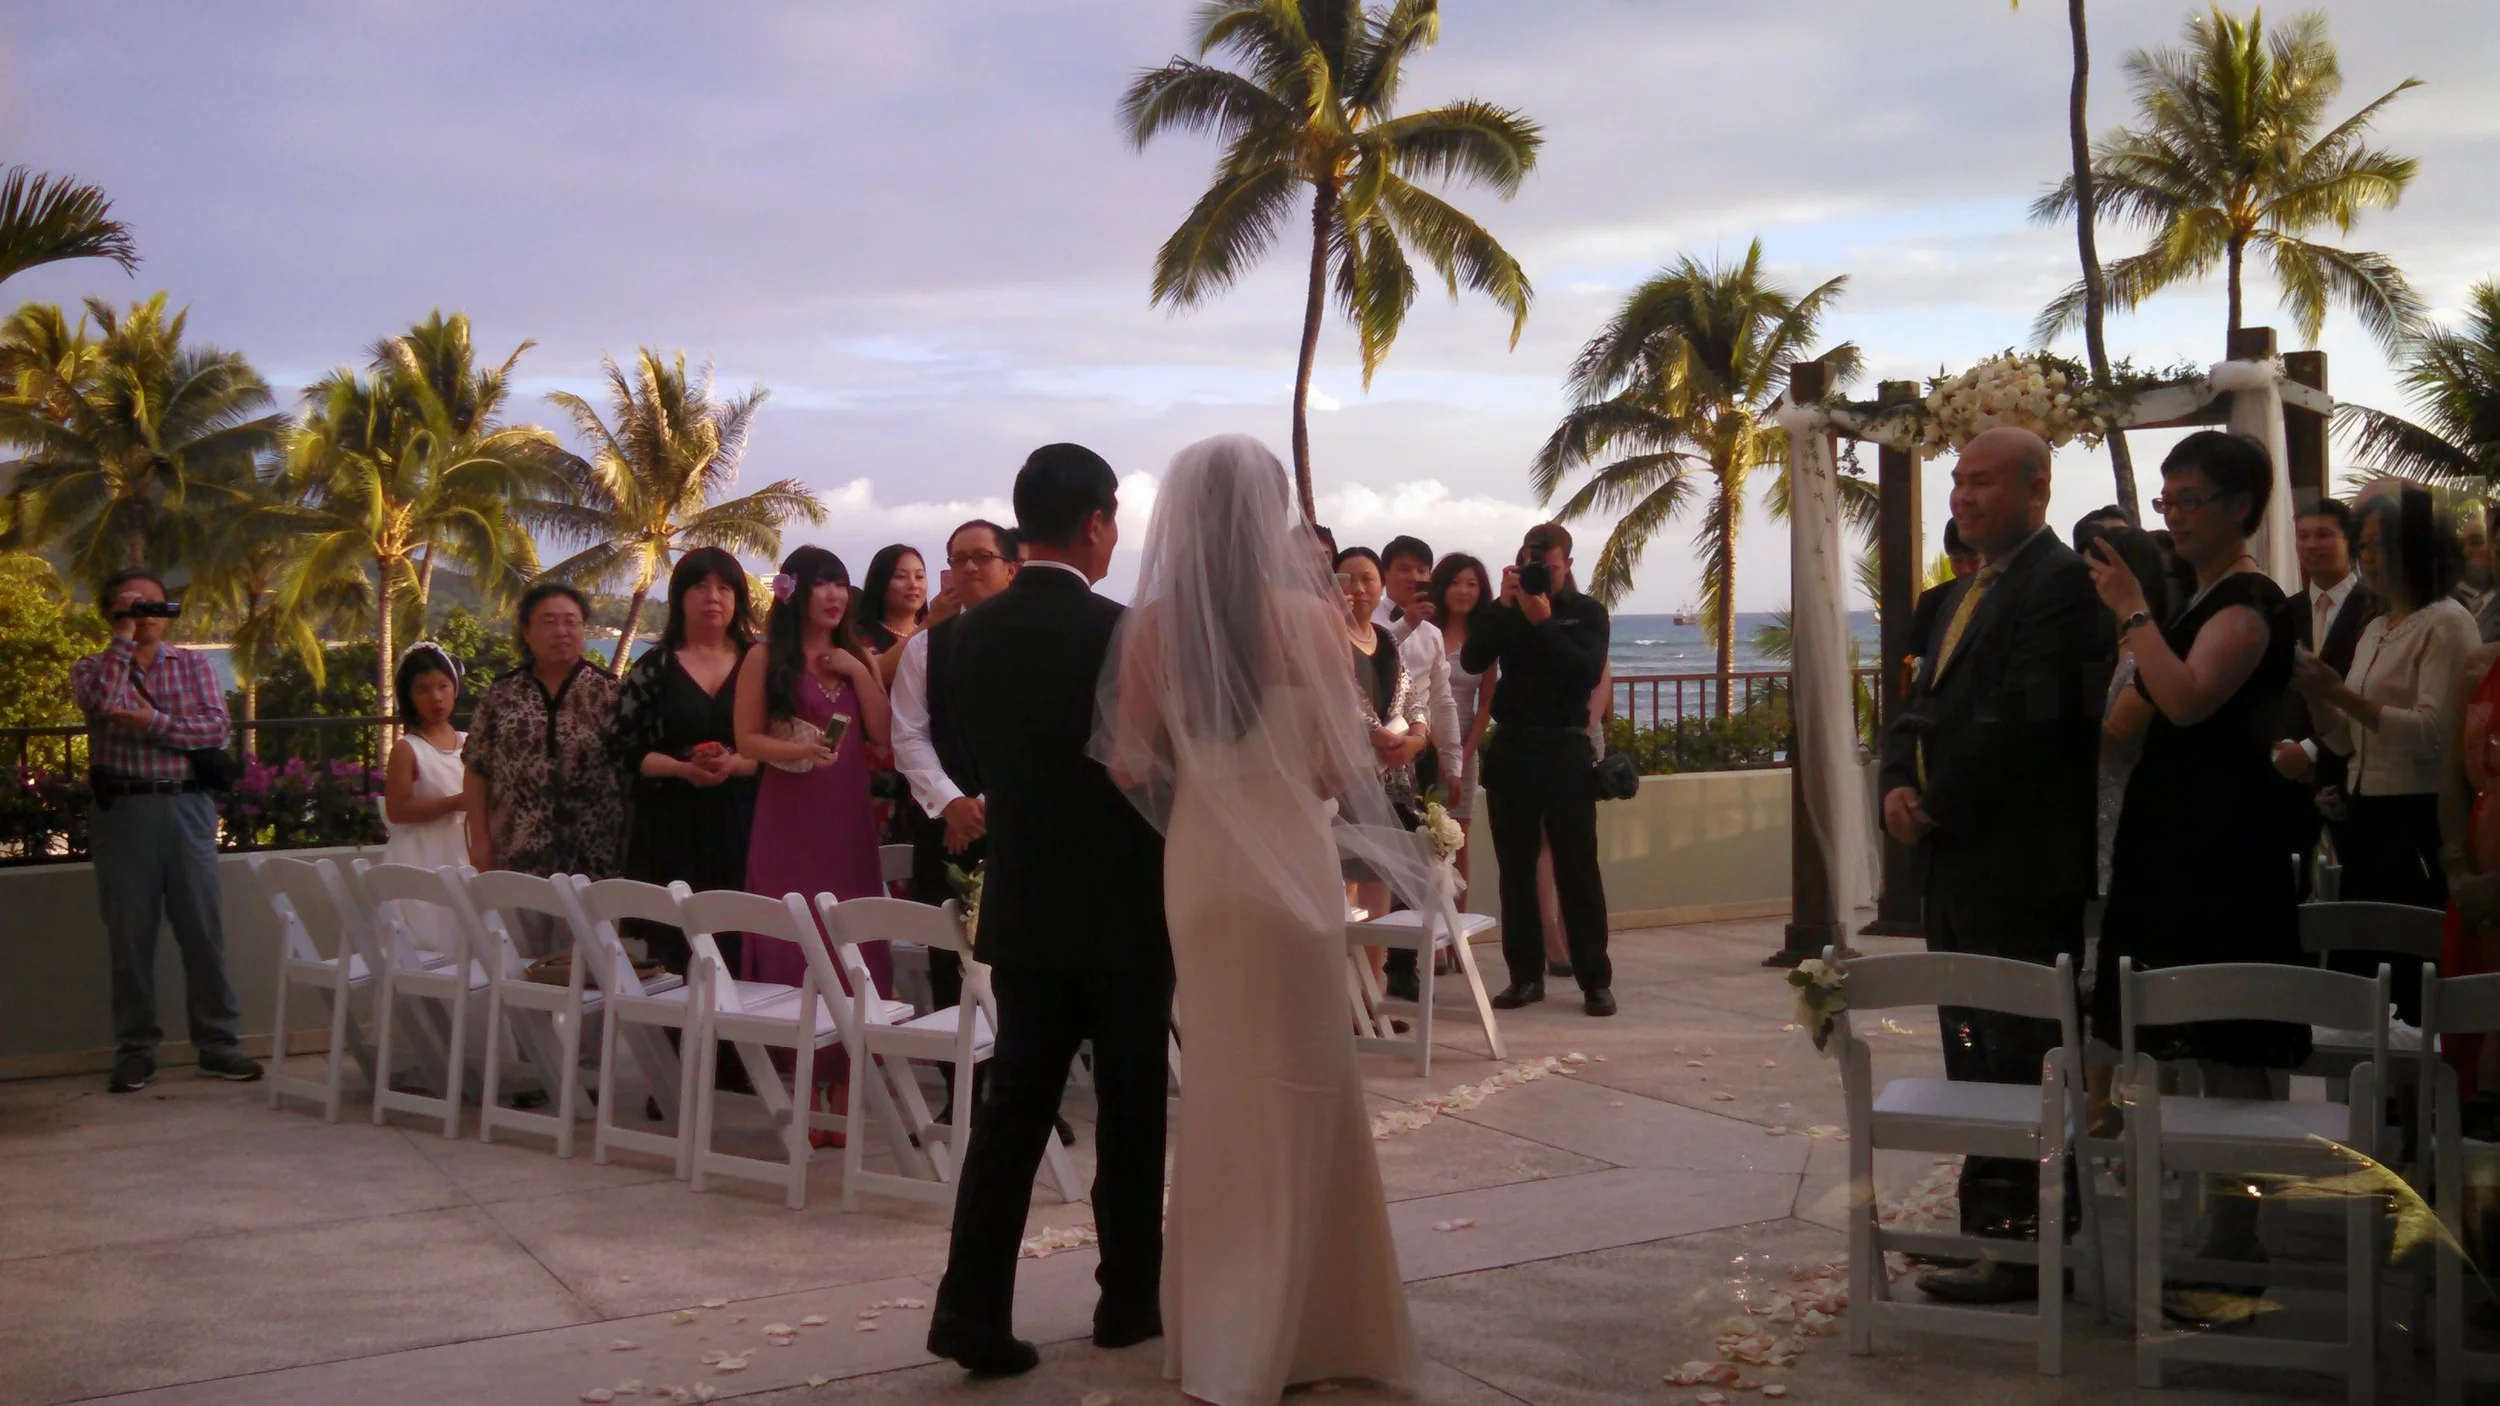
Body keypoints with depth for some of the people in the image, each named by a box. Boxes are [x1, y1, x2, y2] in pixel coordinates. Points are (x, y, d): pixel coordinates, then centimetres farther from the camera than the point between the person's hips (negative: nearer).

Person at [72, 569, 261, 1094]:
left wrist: (150, 722, -13)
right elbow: (100, 701, -16)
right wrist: (124, 638, -10)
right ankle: (135, 1050, 11)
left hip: (186, 807, 1)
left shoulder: (193, 666, 10)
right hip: (123, 810, -1)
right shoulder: (91, 668, 7)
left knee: (203, 931, 2)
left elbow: (217, 727, -4)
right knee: (130, 935, 3)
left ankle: (218, 1044, 7)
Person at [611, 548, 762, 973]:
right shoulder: (654, 667, 6)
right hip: (672, 829, 0)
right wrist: (683, 768, -14)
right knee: (672, 955, -4)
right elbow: (627, 750, 2)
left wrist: (736, 764, -15)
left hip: (740, 826, 1)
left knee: (738, 950, -5)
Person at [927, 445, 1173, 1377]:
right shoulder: (1123, 635, -15)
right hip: (1124, 908, -4)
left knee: (1014, 1105, 6)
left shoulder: (970, 635, 1)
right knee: (1130, 1114, 9)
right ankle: (1129, 1300, 20)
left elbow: (978, 757, 10)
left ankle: (973, 1306, -2)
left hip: (1022, 905, 4)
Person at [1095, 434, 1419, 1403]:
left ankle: (1211, 1322, 27)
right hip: (1289, 861, -3)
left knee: (1220, 1086, 17)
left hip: (1195, 863, 4)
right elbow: (1337, 763, -9)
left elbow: (1132, 766, -1)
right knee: (1295, 1092, 8)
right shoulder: (1305, 613, -11)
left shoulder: (1151, 623, -3)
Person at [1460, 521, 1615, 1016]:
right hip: (1511, 748, 3)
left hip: (1565, 749, -2)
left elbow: (1588, 673, -13)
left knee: (1577, 867, -4)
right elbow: (1473, 661, -6)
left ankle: (1595, 980, -1)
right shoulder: (1508, 611, 9)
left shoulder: (1587, 612, 4)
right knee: (1516, 868, 4)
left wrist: (1543, 622, -18)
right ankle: (1526, 975, 11)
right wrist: (1503, 606, -15)